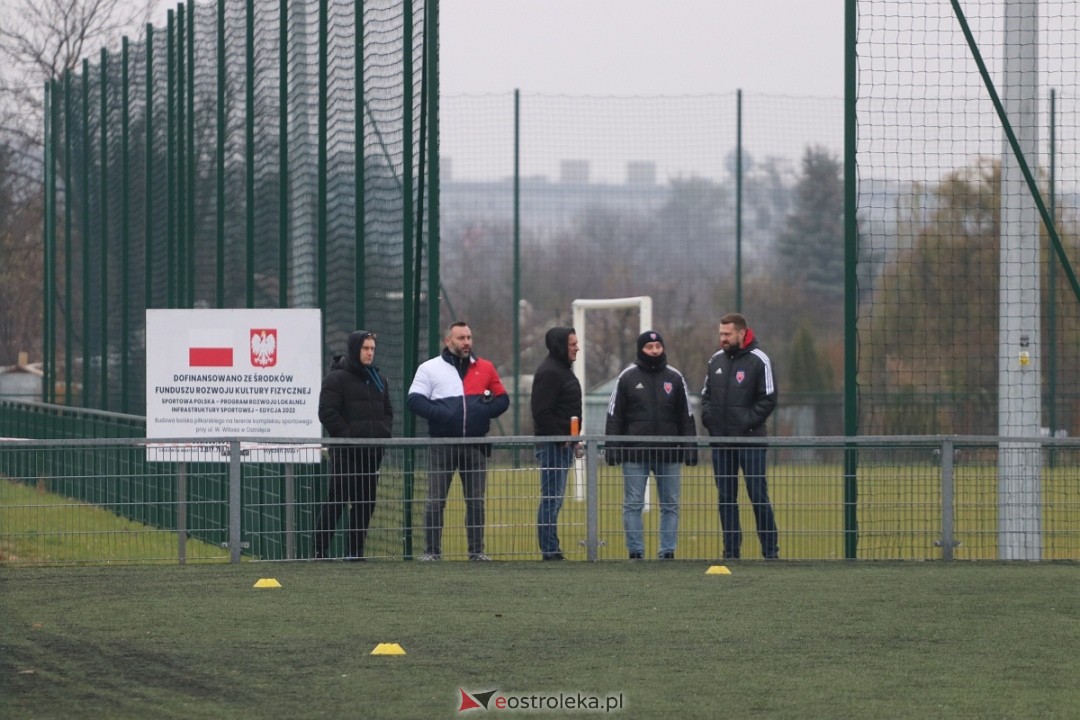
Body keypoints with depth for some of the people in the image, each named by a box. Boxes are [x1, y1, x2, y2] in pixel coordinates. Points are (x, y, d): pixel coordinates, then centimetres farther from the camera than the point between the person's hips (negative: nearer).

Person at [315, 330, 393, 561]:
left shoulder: (378, 379, 18)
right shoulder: (336, 378, -5)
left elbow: (387, 411, 25)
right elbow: (327, 412, -11)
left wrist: (385, 433, 6)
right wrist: (347, 436, -16)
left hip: (372, 451, 7)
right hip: (346, 452, -7)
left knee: (366, 502, 7)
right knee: (337, 501, -8)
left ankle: (356, 550, 12)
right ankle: (320, 550, -4)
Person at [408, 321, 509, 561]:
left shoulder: (485, 368, 12)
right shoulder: (430, 368, 5)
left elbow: (502, 399, 14)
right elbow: (415, 400, -3)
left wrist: (486, 410, -7)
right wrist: (439, 413, -18)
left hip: (476, 446, 2)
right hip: (442, 446, -2)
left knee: (476, 501, 4)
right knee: (435, 501, -2)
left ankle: (477, 550, 10)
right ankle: (431, 551, 2)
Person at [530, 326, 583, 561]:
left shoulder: (562, 370, 19)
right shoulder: (549, 372, -15)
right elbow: (542, 412, -21)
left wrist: (572, 438, 15)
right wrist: (562, 438, -19)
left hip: (564, 443, 11)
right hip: (553, 444, -11)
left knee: (554, 498, 12)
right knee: (551, 498, -9)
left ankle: (552, 549, 16)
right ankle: (550, 550, -8)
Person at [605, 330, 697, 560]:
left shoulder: (675, 378, 9)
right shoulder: (627, 377, 3)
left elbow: (686, 416, 11)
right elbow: (614, 416, 3)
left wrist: (690, 448, 5)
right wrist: (612, 447, -4)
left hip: (668, 454, 2)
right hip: (635, 453, -2)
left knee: (670, 505, 3)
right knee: (633, 504, -2)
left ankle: (668, 552, 8)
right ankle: (635, 552, 3)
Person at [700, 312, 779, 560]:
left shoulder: (758, 360, -6)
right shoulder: (716, 360, 12)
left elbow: (768, 399, -7)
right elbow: (706, 395, 20)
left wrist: (748, 421, -15)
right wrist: (708, 417, 2)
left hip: (750, 440, -6)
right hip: (721, 440, 6)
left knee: (758, 495, -5)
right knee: (725, 497, 7)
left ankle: (770, 550, 0)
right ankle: (731, 550, 13)